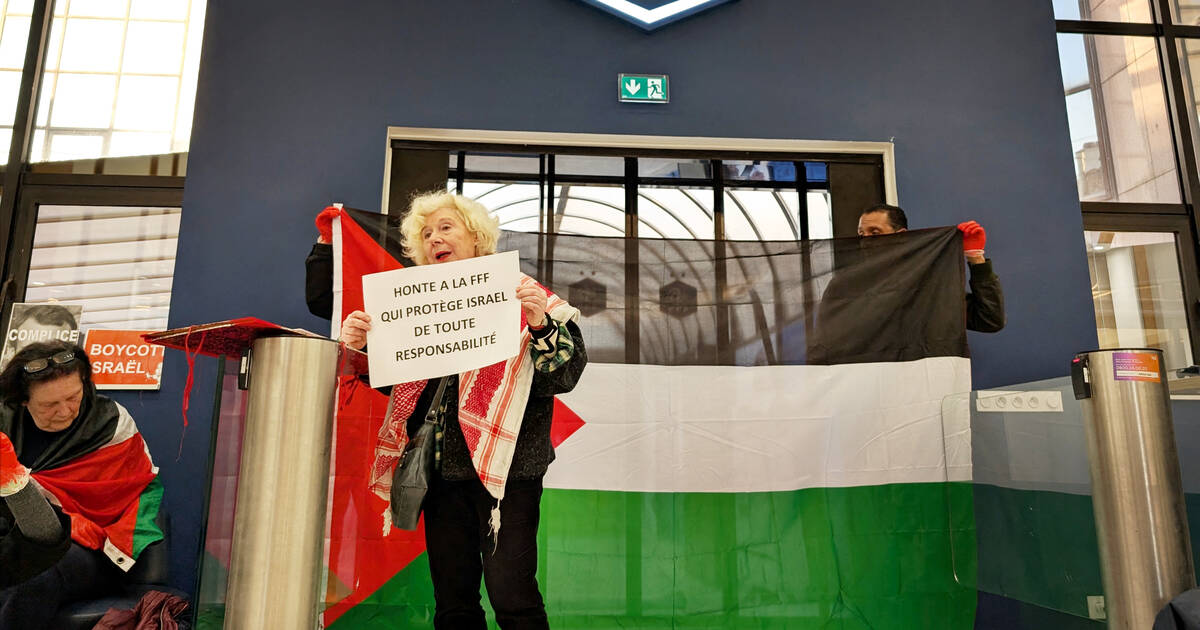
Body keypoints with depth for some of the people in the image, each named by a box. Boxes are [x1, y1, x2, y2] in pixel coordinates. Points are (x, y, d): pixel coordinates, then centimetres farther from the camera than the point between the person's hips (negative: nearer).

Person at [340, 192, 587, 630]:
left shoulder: (519, 297, 1)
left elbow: (564, 375, -6)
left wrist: (540, 324, -23)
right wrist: (361, 345, -2)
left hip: (506, 466, -5)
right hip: (443, 468, 5)